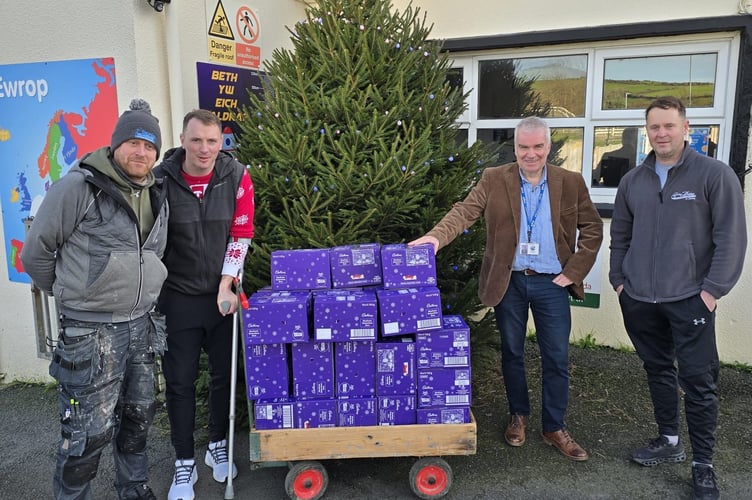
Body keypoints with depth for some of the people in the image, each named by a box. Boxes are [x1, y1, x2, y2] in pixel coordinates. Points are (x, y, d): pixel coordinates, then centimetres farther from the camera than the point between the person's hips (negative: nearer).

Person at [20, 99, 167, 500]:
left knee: (138, 417, 19)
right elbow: (36, 252, -6)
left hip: (141, 327, 7)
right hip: (91, 332, -7)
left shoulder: (157, 197, 8)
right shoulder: (77, 187, -13)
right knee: (89, 431, 1)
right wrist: (72, 295, 5)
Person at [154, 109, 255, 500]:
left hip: (222, 295, 1)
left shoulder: (236, 177, -7)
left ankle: (218, 446, 34)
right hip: (177, 297, -1)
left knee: (224, 375, 12)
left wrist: (226, 287, -8)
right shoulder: (160, 180, -10)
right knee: (179, 382, 6)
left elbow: (240, 235, -3)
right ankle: (184, 464, 22)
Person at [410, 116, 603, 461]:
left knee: (556, 358, 7)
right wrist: (437, 236, -32)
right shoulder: (494, 180, -2)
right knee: (512, 353, 13)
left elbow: (592, 228, 5)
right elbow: (465, 211, -14)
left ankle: (554, 427, 24)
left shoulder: (571, 183, 0)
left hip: (552, 283, 1)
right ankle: (518, 415, 34)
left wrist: (574, 270, -4)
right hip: (508, 282, 0)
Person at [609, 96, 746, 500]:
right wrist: (619, 280, 8)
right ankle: (668, 441, 32)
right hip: (639, 300, 5)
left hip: (690, 300, -4)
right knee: (657, 371, 16)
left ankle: (702, 464, 15)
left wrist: (713, 289, -12)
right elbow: (620, 236, 15)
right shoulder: (633, 181, 8)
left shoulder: (715, 175, -5)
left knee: (698, 382, 0)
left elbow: (731, 237, -8)